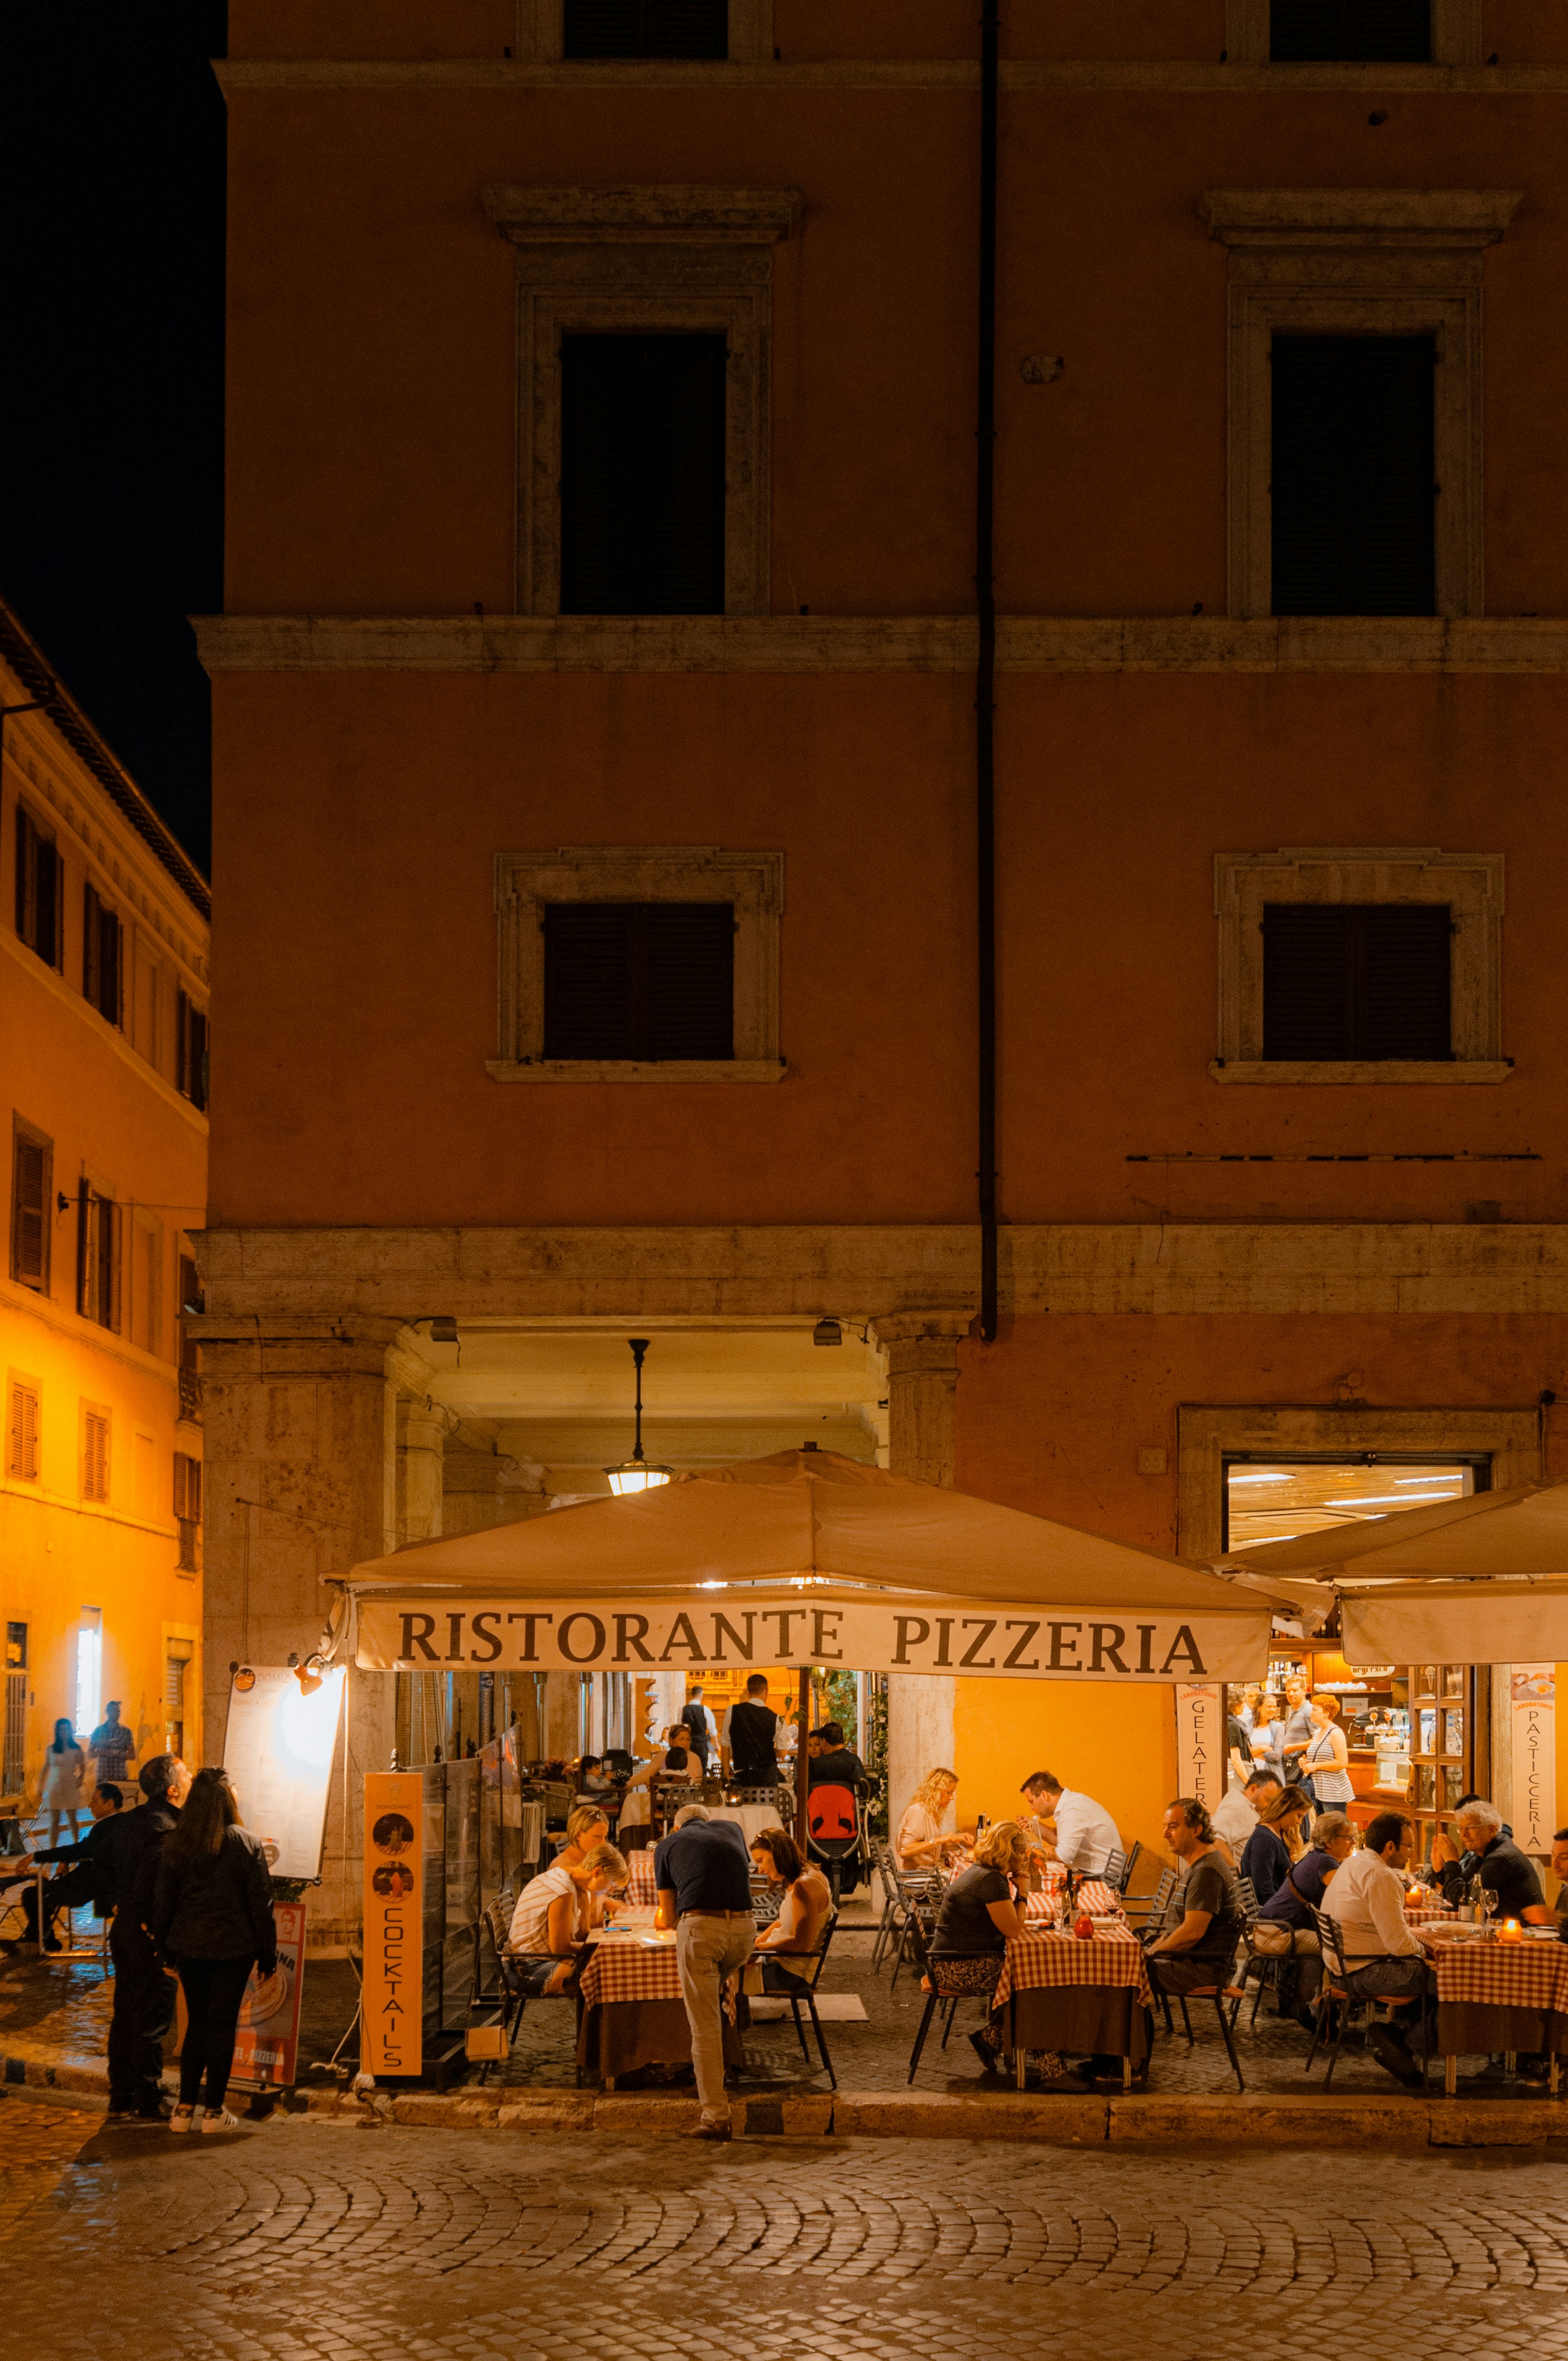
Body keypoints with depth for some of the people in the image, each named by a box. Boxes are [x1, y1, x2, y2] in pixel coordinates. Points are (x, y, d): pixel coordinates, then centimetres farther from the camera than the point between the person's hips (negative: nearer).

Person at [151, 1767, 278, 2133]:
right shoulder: (247, 1843, -9)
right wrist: (267, 1952, 1)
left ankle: (185, 2110, 10)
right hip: (233, 1946, -3)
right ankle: (213, 2110, 6)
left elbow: (163, 1899, 4)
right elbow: (261, 1903, -7)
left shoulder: (175, 1844, -1)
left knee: (196, 2024, 13)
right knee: (222, 2024, 4)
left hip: (190, 1946, 3)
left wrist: (164, 1945, 15)